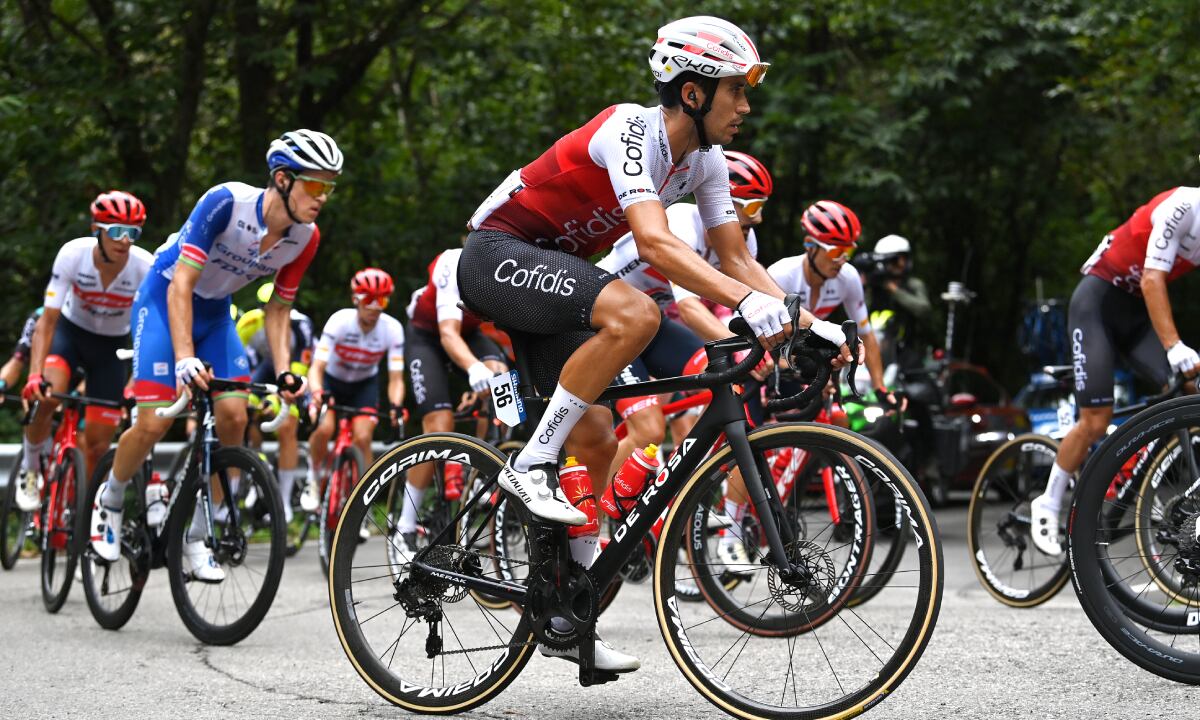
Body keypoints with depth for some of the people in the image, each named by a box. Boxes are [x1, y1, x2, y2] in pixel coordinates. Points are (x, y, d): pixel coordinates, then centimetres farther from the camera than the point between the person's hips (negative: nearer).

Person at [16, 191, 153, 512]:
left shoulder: (145, 267, -27)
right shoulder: (73, 254, -27)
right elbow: (47, 320, -27)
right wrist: (34, 375, -39)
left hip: (111, 347, 1)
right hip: (71, 330, -1)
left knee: (98, 444, -4)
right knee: (48, 395, -32)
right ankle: (31, 470, -6)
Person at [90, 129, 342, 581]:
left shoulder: (306, 237, -14)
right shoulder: (227, 202, -31)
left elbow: (277, 310, -3)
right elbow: (182, 284, -31)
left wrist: (284, 372, -16)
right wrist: (185, 358, -41)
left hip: (215, 312, 5)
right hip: (165, 300, -5)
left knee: (234, 418, -11)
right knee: (155, 424, -15)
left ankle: (194, 539, 2)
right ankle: (109, 502, 15)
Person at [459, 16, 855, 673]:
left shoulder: (705, 162, 2)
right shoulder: (631, 131, -24)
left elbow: (734, 258, 2)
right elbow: (653, 241, -38)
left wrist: (805, 321, -12)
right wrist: (747, 299, -49)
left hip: (547, 275, 9)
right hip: (498, 255, -9)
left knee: (597, 444, 2)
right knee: (634, 314, -34)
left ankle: (563, 616, 13)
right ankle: (530, 466, -23)